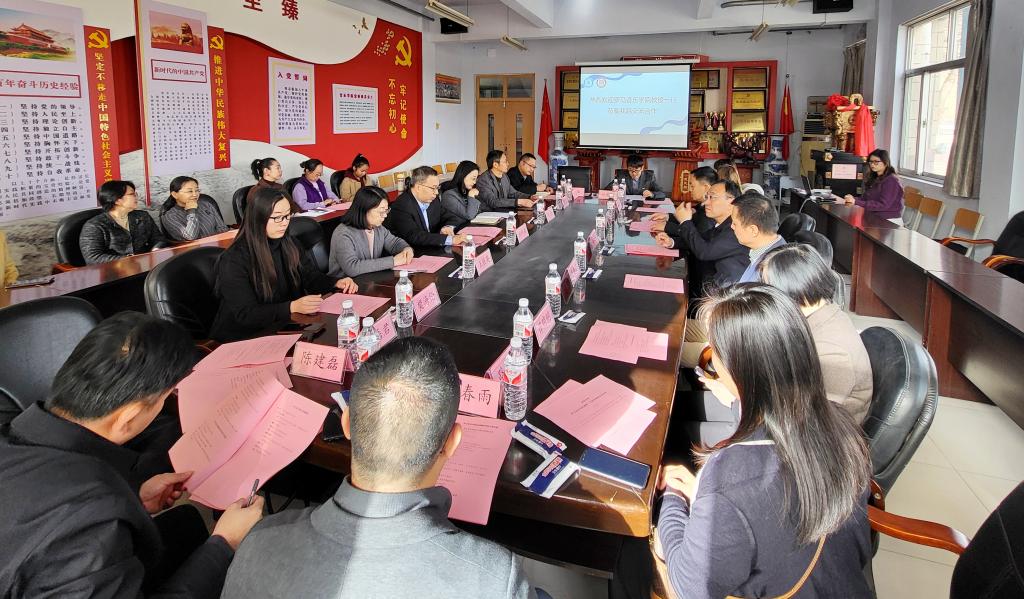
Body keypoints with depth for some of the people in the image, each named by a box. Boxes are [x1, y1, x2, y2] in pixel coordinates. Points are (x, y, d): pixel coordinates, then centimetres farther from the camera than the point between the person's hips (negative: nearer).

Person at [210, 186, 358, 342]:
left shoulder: (288, 245, 5)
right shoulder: (234, 260, -17)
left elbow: (311, 277, 11)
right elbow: (245, 314, -22)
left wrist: (337, 283, -11)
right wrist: (292, 307, -34)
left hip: (282, 327, 7)